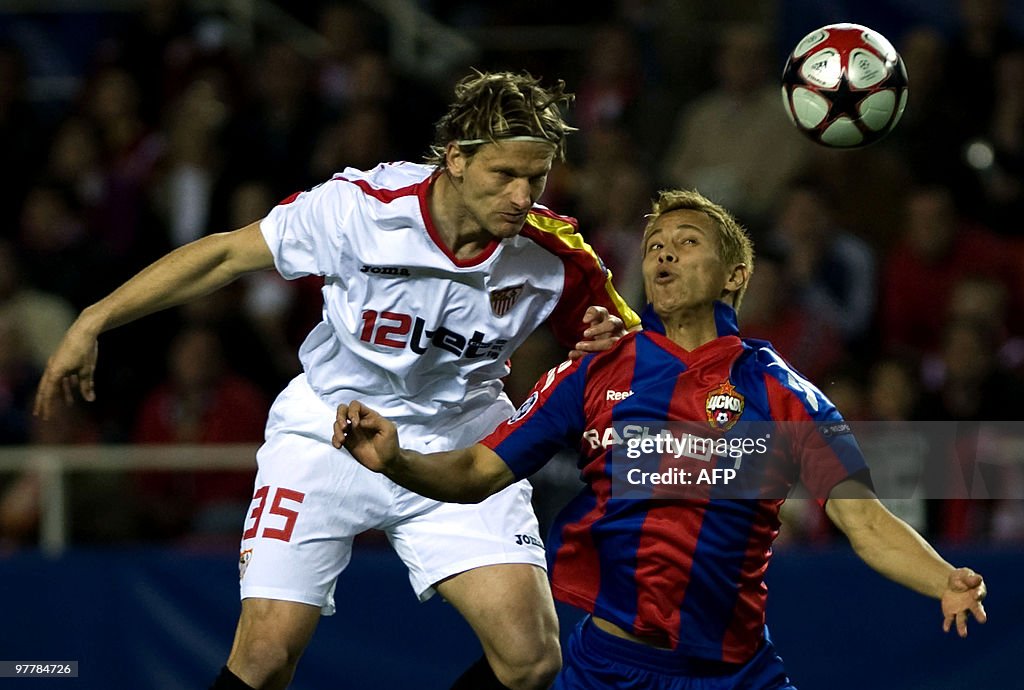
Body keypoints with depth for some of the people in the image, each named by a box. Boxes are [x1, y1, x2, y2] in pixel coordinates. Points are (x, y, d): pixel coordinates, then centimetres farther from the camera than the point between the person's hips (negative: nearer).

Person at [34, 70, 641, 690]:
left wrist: (607, 344, -24)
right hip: (328, 432, -2)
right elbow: (225, 255, -9)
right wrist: (93, 323, -8)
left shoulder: (555, 254, -16)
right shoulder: (358, 207, -22)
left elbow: (619, 332, 2)